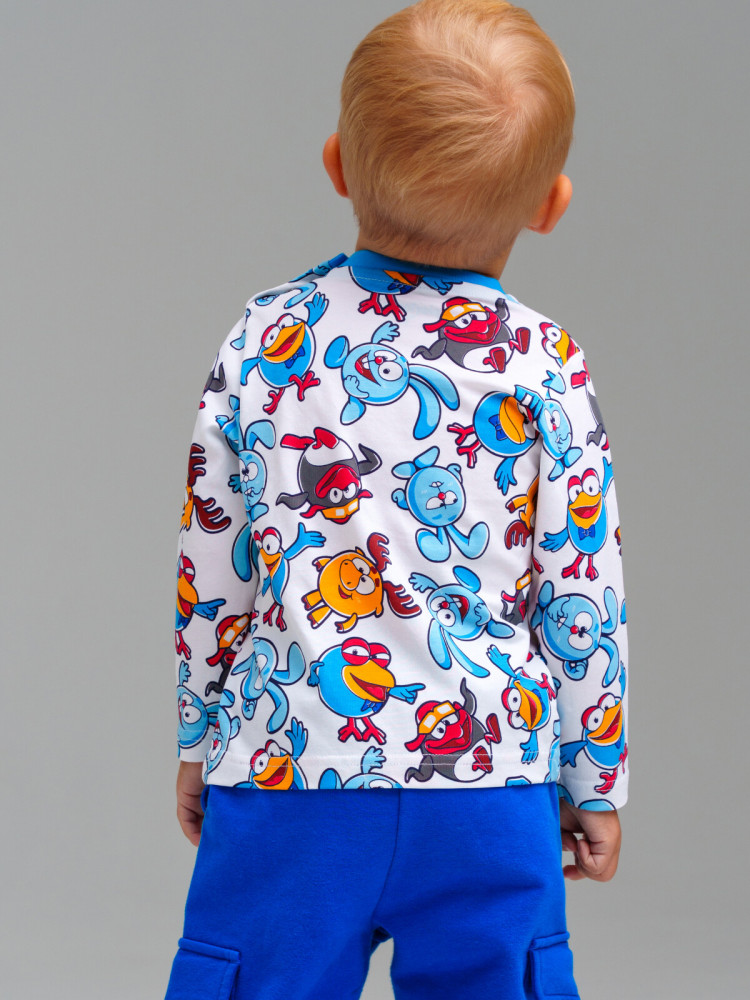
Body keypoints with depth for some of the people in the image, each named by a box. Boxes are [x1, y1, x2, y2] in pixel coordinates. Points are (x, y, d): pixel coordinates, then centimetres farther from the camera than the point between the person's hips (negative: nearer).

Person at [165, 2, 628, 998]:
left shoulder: (264, 339, 0)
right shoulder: (544, 364, -4)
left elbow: (209, 570, 5)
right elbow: (583, 595, -1)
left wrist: (199, 745, 17)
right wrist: (597, 782, 11)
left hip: (283, 772, 1)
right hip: (487, 783, -1)